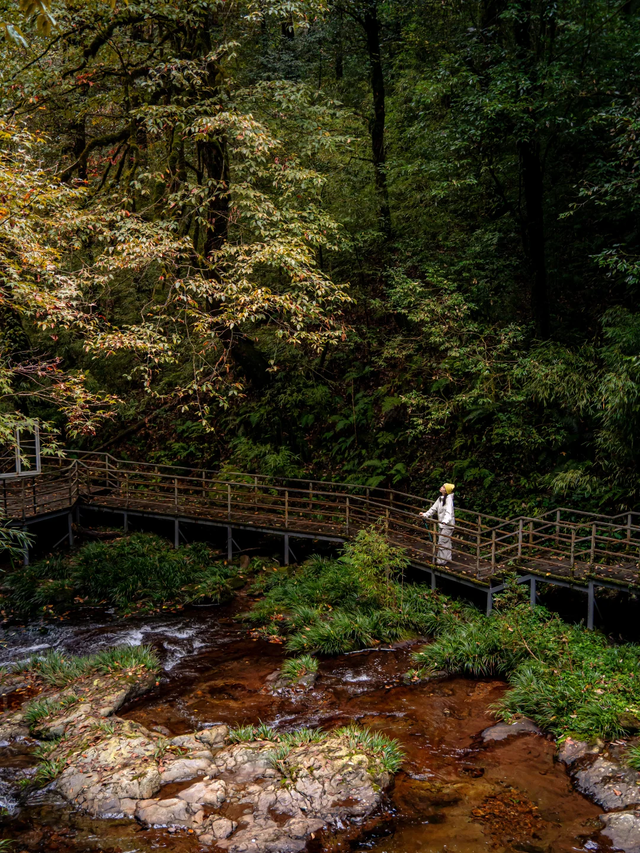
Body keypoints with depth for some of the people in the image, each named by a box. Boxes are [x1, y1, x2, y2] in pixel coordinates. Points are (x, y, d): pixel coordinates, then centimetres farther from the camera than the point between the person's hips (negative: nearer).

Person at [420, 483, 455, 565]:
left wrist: (445, 520, -43)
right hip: (441, 524, 9)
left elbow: (449, 511, -28)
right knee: (443, 541, 15)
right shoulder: (440, 498, 10)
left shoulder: (449, 498, -17)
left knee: (443, 542, -8)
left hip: (447, 525, -9)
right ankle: (447, 558, 26)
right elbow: (434, 508, 17)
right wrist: (425, 515, 12)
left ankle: (441, 561, -2)